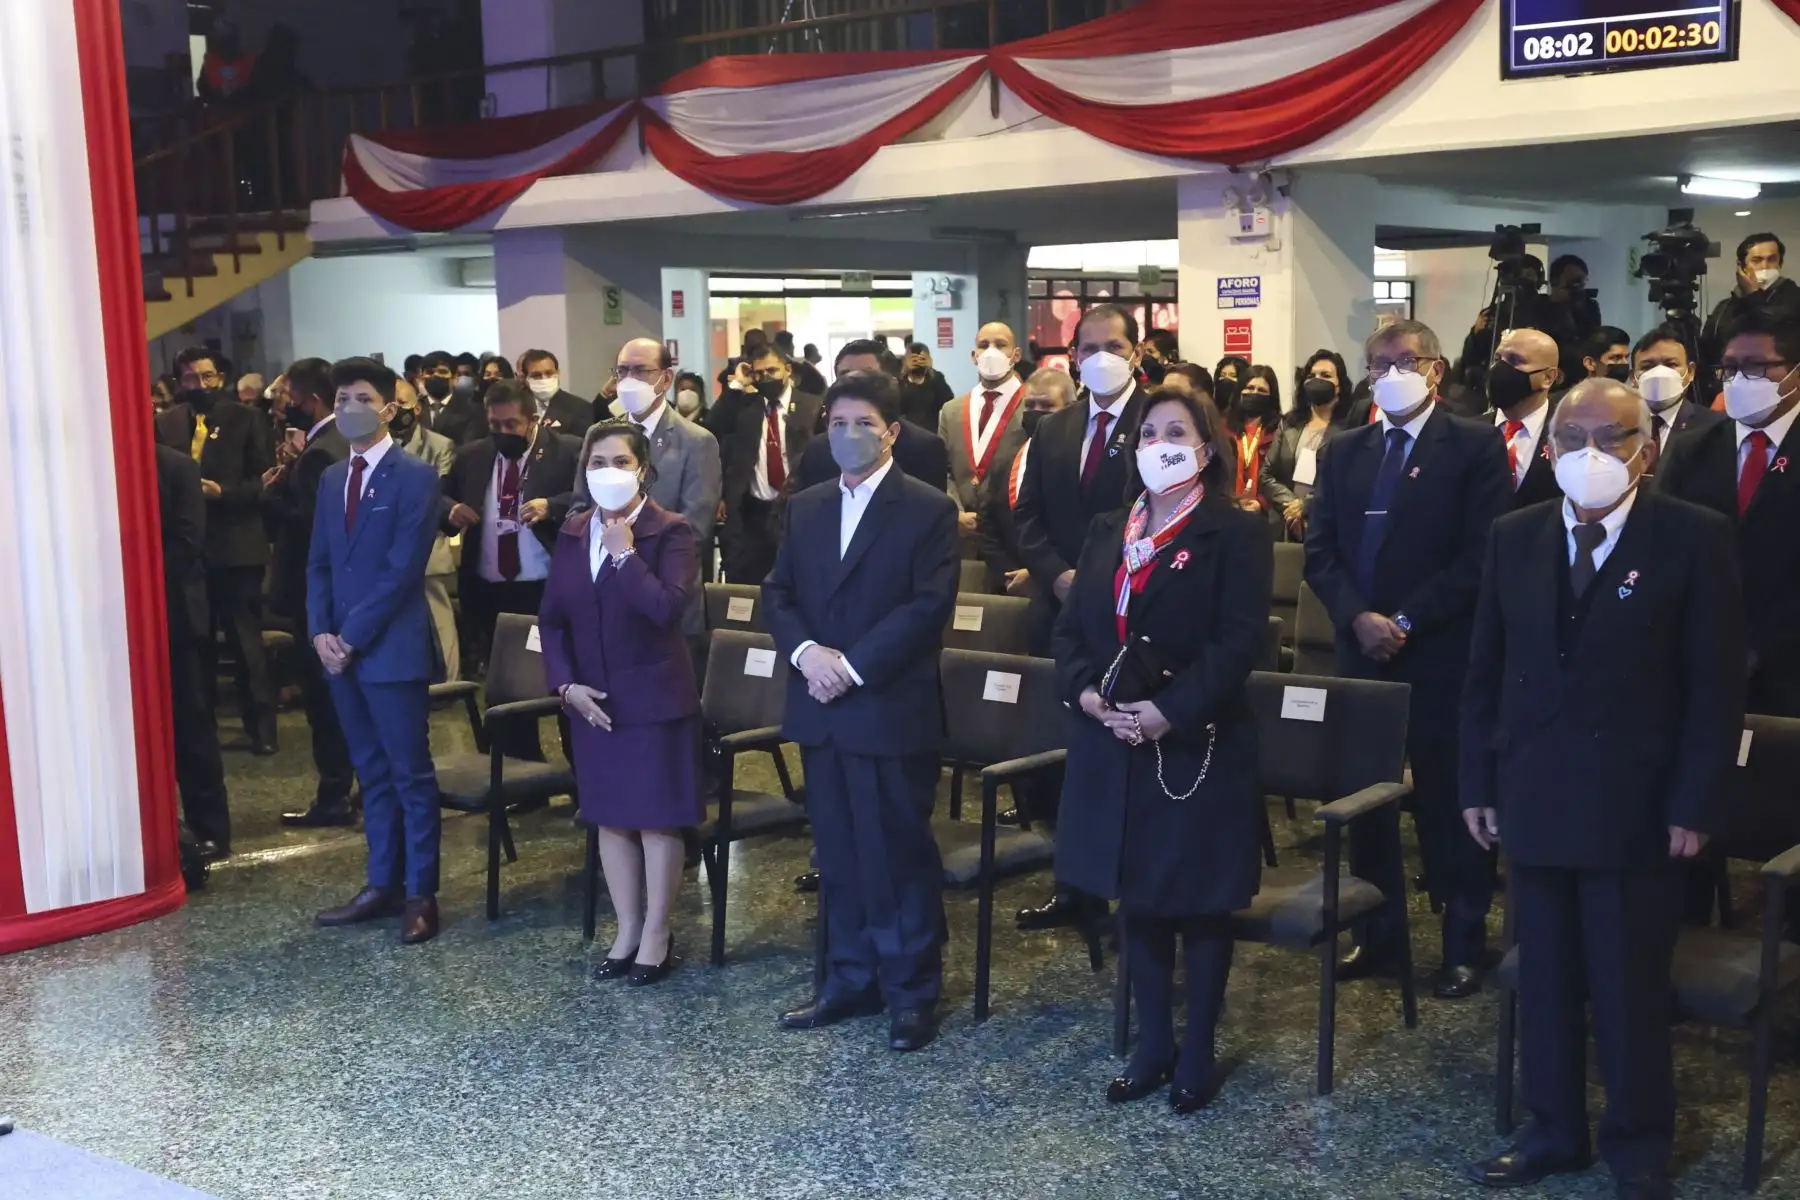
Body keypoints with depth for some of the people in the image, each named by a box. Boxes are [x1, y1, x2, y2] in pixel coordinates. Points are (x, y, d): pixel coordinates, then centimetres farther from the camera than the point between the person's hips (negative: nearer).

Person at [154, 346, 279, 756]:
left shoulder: (247, 419, 0)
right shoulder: (166, 423, 9)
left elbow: (266, 478, -5)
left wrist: (223, 492, -17)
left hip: (236, 546, -3)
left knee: (246, 642, 3)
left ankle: (261, 729, 13)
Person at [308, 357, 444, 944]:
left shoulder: (415, 477, -8)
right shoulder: (331, 478, 15)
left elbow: (402, 569, -14)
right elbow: (319, 564, 14)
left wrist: (352, 637, -15)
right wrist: (320, 632, -2)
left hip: (393, 648, -7)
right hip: (340, 649, 7)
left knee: (411, 774, 0)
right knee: (372, 773, 13)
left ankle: (421, 894, 7)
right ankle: (382, 885, 21)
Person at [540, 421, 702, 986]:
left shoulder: (671, 532, -9)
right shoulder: (572, 533, 6)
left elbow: (669, 607, -24)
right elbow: (551, 617, 7)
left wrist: (624, 554, -20)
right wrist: (566, 683, -4)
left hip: (655, 699, -5)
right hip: (591, 699, 5)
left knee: (658, 817, 3)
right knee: (609, 816, 12)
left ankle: (656, 933, 16)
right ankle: (626, 931, 25)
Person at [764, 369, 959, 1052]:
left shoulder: (929, 510, -5)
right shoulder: (805, 508, 13)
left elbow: (929, 606, -13)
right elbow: (777, 594, 10)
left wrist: (854, 665, -17)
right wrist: (807, 652, -9)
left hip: (892, 711, -5)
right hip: (820, 709, 6)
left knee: (899, 856, 1)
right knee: (838, 855, 13)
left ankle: (912, 991, 13)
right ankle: (850, 980, 25)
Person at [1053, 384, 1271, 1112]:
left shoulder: (1235, 533, -6)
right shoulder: (1107, 533, 12)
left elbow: (1240, 640, -15)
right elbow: (1070, 629, 9)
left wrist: (1170, 711, -23)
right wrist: (1087, 692, -10)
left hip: (1199, 748, -5)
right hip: (1114, 748, 6)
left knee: (1200, 903, 6)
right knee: (1137, 898, 13)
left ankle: (1197, 1054, 19)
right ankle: (1152, 1044, 26)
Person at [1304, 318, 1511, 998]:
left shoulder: (1476, 446, -2)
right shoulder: (1342, 451, 12)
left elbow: (1481, 554, -10)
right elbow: (1320, 552, 8)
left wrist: (1406, 621, -14)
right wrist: (1358, 618, -9)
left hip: (1443, 660, -4)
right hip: (1361, 654, 5)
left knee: (1450, 807, 4)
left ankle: (1464, 947, 15)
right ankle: (1379, 936, 21)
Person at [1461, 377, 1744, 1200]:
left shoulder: (1694, 538, -6)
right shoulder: (1515, 536, 6)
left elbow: (1715, 685, -7)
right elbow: (1485, 671, 9)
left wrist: (1695, 804, -10)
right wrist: (1480, 783, 5)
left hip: (1635, 806, -4)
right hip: (1533, 797, 4)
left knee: (1631, 987, 6)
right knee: (1545, 978, 12)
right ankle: (1554, 1132, 27)